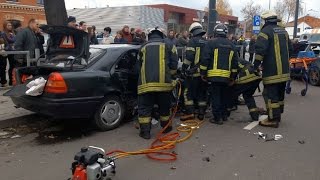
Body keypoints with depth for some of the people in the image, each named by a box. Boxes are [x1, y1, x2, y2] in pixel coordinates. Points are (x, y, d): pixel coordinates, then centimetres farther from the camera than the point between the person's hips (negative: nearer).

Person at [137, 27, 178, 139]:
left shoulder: (143, 48, 15)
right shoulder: (169, 46, 11)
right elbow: (174, 65, 5)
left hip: (145, 83, 0)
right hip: (164, 82, 0)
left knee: (145, 107, 8)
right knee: (164, 106, 17)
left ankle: (145, 131, 7)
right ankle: (166, 127, 31)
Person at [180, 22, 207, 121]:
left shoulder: (193, 41, -7)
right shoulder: (207, 42, 11)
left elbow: (189, 57, -16)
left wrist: (184, 68, -7)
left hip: (194, 72, -6)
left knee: (189, 92, 2)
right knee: (202, 93, 11)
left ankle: (190, 112, -2)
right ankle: (201, 113, 15)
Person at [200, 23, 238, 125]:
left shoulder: (211, 43, -3)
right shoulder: (231, 45, 13)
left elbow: (205, 59, -8)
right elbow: (235, 62, 15)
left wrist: (203, 73, 0)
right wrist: (233, 76, 21)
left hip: (214, 75, -5)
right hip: (226, 76, 5)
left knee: (215, 96, -1)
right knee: (224, 95, 18)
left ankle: (217, 117, 0)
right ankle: (224, 115, 27)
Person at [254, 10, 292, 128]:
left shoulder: (266, 31, -10)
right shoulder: (283, 31, 16)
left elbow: (260, 49, -22)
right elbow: (290, 49, 22)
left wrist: (256, 64, -12)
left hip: (272, 71, -9)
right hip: (284, 70, 9)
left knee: (271, 95, -4)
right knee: (280, 93, 18)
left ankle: (273, 119, -2)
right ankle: (278, 115, 29)